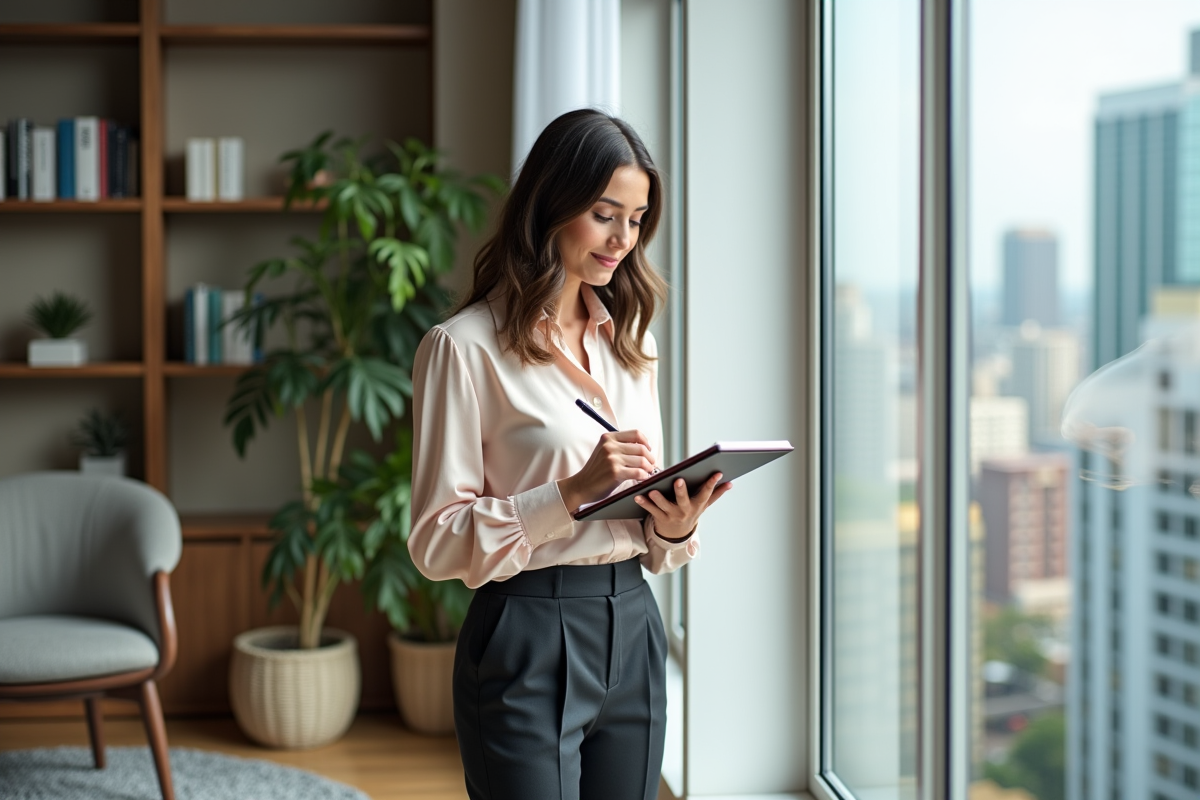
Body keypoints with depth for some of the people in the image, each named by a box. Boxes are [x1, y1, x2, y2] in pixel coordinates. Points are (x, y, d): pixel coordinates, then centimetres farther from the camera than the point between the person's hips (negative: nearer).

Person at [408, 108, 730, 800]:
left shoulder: (632, 341, 13)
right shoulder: (465, 346, -8)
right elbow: (438, 541, -12)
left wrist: (675, 527, -5)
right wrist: (573, 491, -22)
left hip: (632, 631, 6)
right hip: (528, 640, -6)